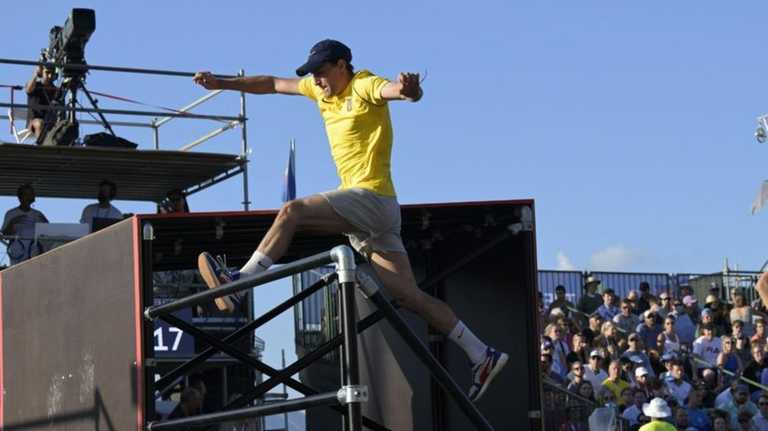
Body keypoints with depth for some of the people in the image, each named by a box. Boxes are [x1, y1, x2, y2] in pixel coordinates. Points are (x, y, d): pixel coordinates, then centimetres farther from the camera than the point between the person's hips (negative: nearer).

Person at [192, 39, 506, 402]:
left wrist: (408, 88, -49)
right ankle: (482, 356, 4)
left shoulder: (365, 86, -5)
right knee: (409, 296, 4)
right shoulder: (321, 89, 19)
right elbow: (273, 84, 27)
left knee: (292, 212, -21)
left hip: (372, 197, -9)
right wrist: (223, 84, 22)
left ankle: (238, 281, -20)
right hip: (364, 212, 9)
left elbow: (406, 93, -25)